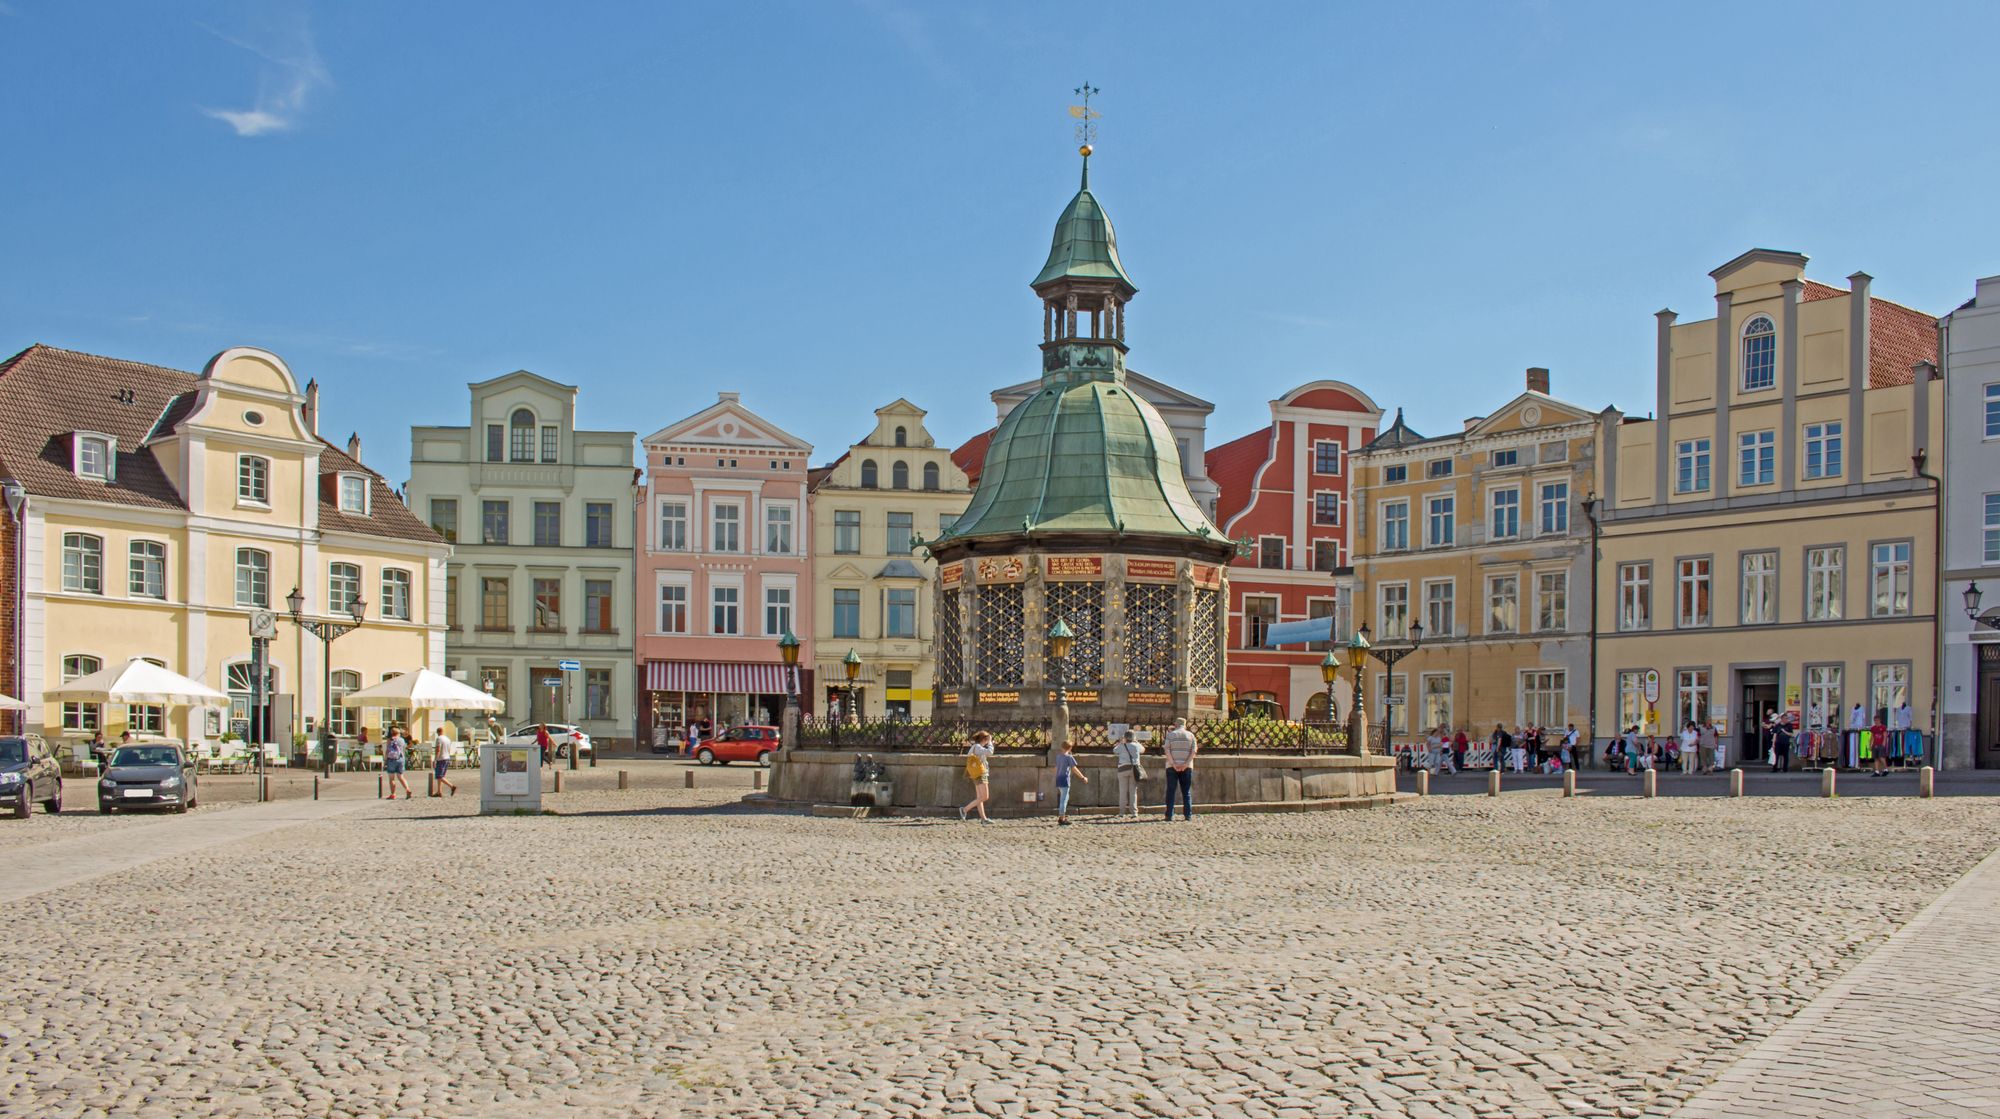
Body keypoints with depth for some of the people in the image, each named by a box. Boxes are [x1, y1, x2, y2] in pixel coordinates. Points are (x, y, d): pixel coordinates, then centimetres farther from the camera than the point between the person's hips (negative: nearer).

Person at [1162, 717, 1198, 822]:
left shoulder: (1170, 734, 3)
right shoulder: (1190, 735, 7)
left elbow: (1167, 750, -8)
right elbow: (1193, 751, -3)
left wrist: (1174, 764, -12)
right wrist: (1185, 764, -10)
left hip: (1172, 767, -1)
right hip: (1187, 767, 1)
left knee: (1170, 791, 1)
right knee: (1186, 792, 7)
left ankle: (1169, 816, -4)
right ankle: (1188, 815, 1)